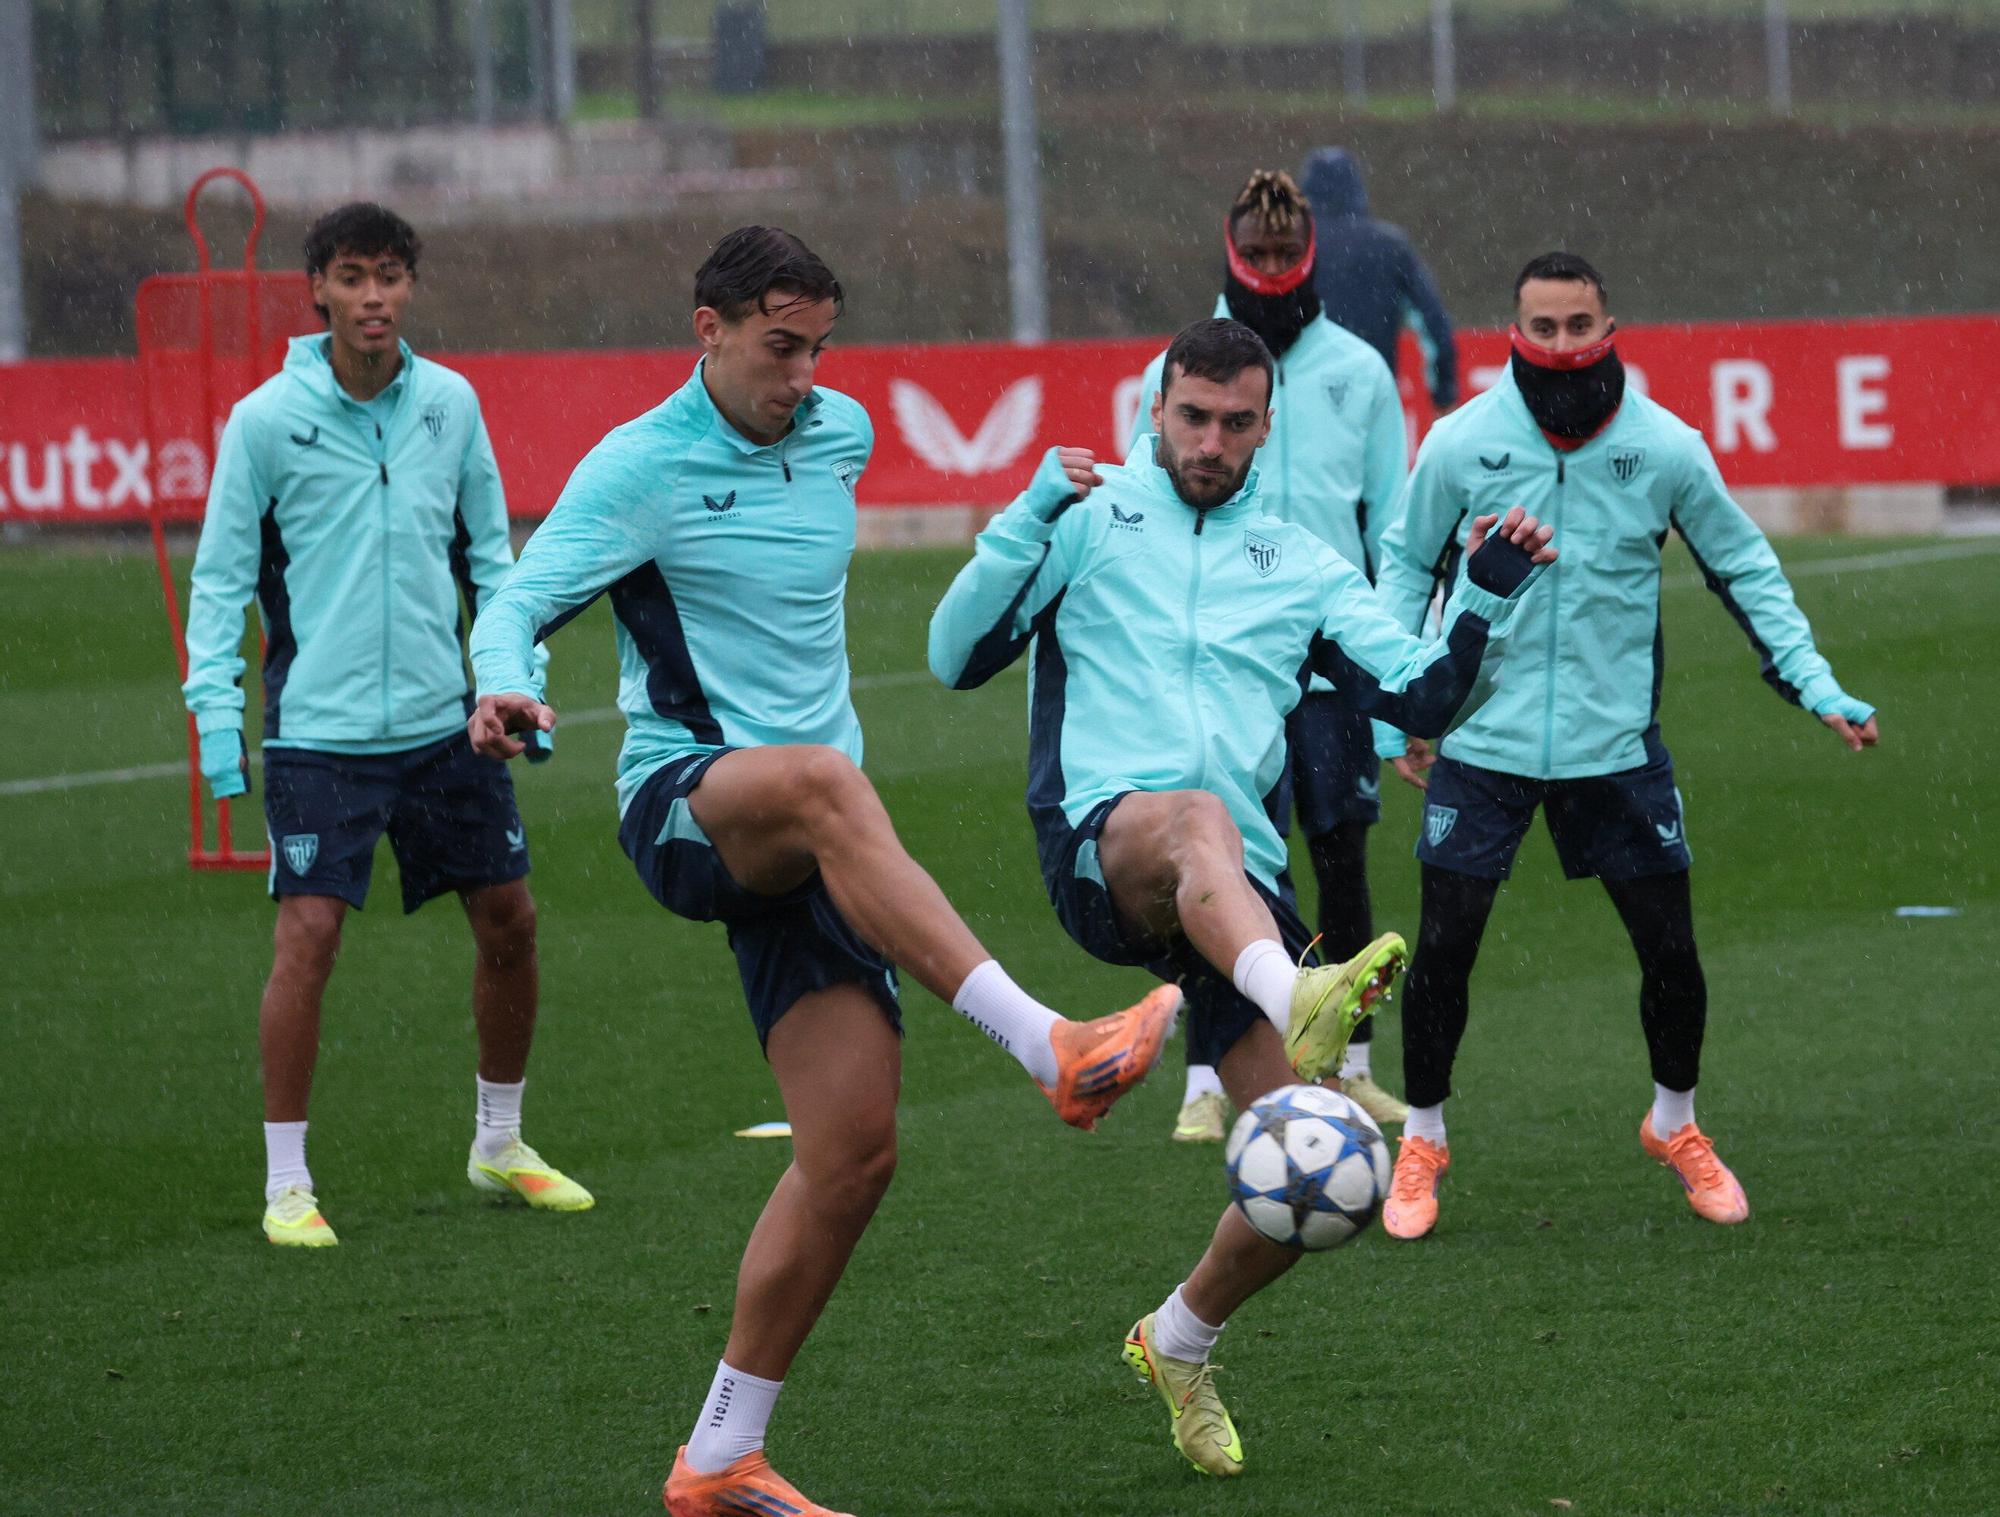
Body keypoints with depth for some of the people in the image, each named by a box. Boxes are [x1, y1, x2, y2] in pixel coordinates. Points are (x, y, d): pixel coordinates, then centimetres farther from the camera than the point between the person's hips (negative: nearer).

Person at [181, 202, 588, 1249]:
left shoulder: (450, 404, 3)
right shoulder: (265, 421, -6)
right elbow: (220, 577, -2)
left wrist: (522, 677, 7)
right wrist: (216, 709, -9)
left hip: (442, 721, 4)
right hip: (318, 731, -4)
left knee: (508, 919, 8)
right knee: (308, 939, -11)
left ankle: (499, 1144, 28)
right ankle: (287, 1184, 0)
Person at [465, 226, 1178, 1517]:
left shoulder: (842, 433, 12)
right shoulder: (640, 468, -6)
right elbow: (520, 603, -12)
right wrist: (506, 691, -31)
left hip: (808, 855, 6)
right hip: (684, 803, -6)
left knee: (855, 1147, -5)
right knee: (823, 783, -41)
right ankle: (1051, 1046, -51)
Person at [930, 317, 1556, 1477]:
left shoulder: (1301, 566, 21)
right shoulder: (1094, 516, 13)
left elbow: (1426, 700, 15)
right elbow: (959, 658, 4)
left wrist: (1490, 602, -1)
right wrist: (1028, 521, -8)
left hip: (1238, 893, 4)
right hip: (1097, 846, -4)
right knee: (1194, 817, -42)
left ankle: (1180, 1342, 21)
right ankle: (1299, 1006, -71)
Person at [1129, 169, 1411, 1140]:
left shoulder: (1358, 370, 7)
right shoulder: (1177, 372, 4)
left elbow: (1394, 523, 10)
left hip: (1336, 657, 1)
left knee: (1343, 859, 4)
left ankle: (1351, 1066, 15)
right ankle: (1209, 1078, -2)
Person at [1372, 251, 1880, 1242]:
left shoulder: (1666, 448, -6)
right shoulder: (1461, 444, -7)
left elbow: (1744, 571, 7)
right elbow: (1406, 565, 9)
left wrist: (1818, 689, 1)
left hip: (1617, 743, 1)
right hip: (1482, 741, -1)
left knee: (1671, 949, 4)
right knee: (1443, 948, -2)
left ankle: (1675, 1125, 30)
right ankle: (1420, 1143, 19)